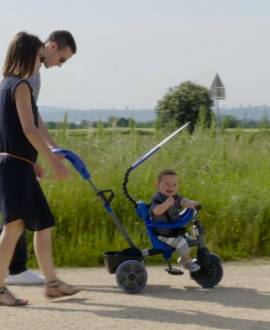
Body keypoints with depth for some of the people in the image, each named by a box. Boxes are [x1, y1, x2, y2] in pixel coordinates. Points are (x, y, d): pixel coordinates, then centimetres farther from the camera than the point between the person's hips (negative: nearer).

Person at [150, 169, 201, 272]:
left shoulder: (175, 197, 3)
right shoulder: (157, 199, -22)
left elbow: (183, 201, -12)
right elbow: (156, 211, -40)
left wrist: (191, 203, -34)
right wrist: (166, 203, -54)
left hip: (174, 229, 9)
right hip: (163, 233, -9)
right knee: (181, 243, -19)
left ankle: (183, 258, 39)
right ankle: (188, 262, 2)